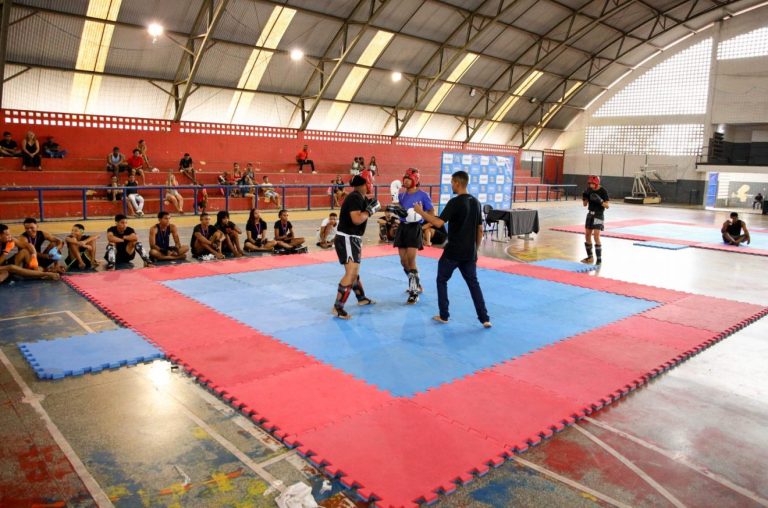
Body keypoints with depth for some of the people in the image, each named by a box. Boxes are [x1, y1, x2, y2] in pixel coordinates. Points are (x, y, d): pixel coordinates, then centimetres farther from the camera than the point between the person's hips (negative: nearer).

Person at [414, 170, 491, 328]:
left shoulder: (455, 202, -15)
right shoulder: (476, 202, 7)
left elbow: (439, 223, -24)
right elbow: (480, 229, 12)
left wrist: (421, 212, -14)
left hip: (453, 251, -6)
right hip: (470, 253, 6)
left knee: (441, 280, 12)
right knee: (473, 283, 13)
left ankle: (444, 316, 17)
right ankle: (485, 318, 8)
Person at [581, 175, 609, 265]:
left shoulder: (603, 191, -13)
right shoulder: (589, 190, 1)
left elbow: (607, 205, -13)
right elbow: (585, 204, 7)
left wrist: (600, 201, -30)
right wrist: (584, 197, -12)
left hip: (599, 215, -6)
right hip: (590, 214, 6)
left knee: (596, 236, -13)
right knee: (587, 235, 9)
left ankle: (599, 259, -7)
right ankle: (590, 257, 23)